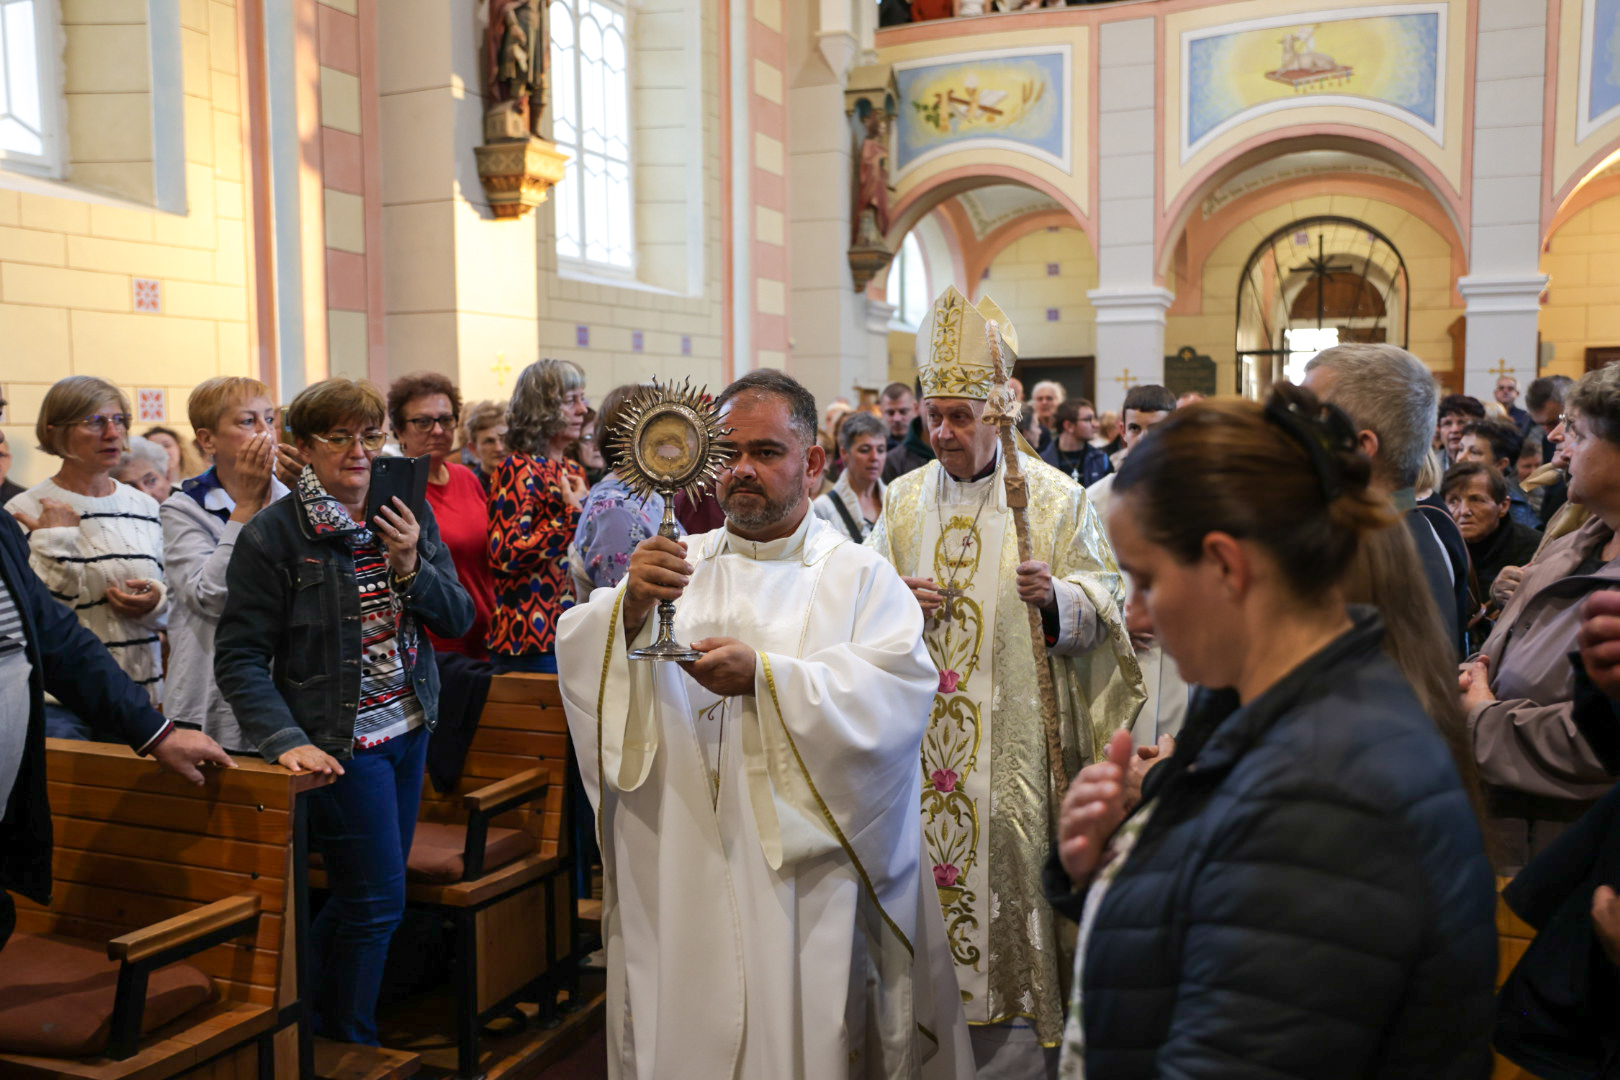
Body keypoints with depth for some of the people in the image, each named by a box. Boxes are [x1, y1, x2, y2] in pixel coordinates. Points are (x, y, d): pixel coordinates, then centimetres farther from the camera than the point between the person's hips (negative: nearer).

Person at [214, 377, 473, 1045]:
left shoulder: (410, 516, 3)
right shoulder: (273, 533, -11)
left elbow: (459, 620, 1)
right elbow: (239, 658, -12)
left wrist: (412, 565, -16)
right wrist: (284, 739, -24)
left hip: (410, 728, 6)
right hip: (341, 741, -6)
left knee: (365, 892, 17)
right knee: (378, 901, -1)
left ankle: (314, 1010, 38)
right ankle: (348, 1041, 21)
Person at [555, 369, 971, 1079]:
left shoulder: (858, 577, 3)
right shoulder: (677, 565, 10)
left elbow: (898, 694, -13)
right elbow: (578, 659, 0)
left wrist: (765, 676, -23)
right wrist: (629, 607, -21)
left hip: (804, 868, -2)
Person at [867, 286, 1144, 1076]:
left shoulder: (1053, 497, -1)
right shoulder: (905, 498, 9)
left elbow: (1106, 594, 1)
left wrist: (1056, 594, -20)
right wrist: (894, 598, -8)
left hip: (1016, 726, -3)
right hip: (923, 728, 3)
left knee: (1015, 847, -1)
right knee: (928, 846, 7)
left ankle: (1023, 995, 16)